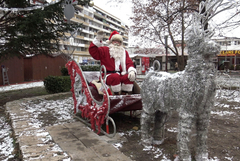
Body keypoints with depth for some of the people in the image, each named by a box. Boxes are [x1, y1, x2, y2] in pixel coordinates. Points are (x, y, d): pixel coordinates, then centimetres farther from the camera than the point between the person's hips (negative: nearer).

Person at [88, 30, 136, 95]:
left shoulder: (124, 52, 22)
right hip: (108, 75, -4)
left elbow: (129, 63, 9)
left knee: (129, 77, -27)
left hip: (121, 75, 4)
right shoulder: (104, 50, 13)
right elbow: (93, 51, -3)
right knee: (115, 77, -38)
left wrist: (132, 71, -13)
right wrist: (98, 39, -12)